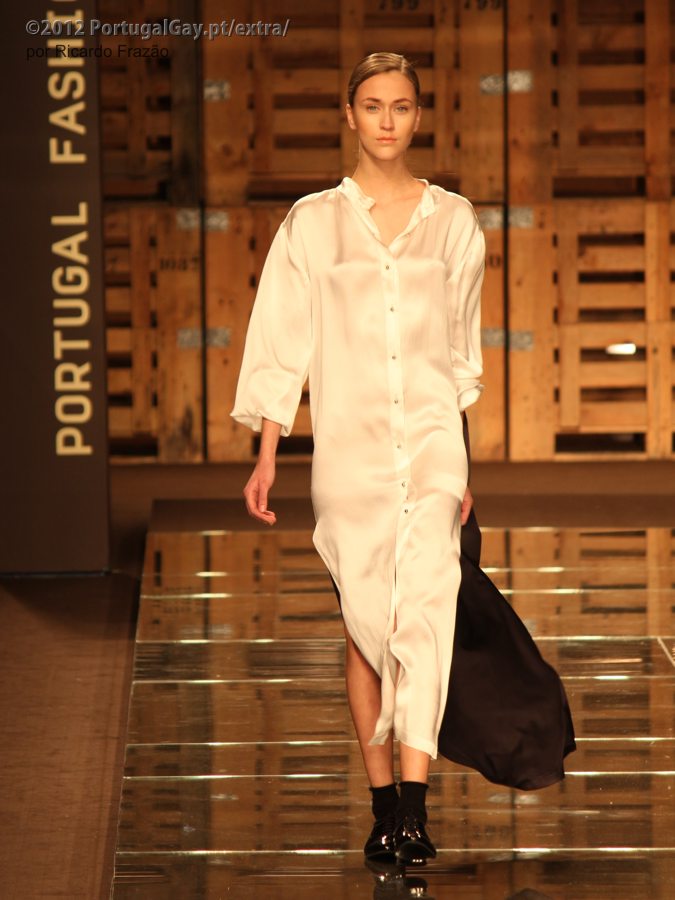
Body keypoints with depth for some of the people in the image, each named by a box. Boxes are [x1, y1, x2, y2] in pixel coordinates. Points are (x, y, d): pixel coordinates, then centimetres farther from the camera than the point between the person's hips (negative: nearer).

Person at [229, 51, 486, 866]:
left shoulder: (453, 219, 8)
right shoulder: (313, 222, 4)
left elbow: (462, 348, 14)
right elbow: (283, 341, 4)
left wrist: (463, 464, 16)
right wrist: (267, 456, -1)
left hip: (432, 440, 0)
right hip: (348, 444, 0)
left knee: (426, 609, -15)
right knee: (365, 622, 3)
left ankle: (413, 805, -21)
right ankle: (383, 802, 13)